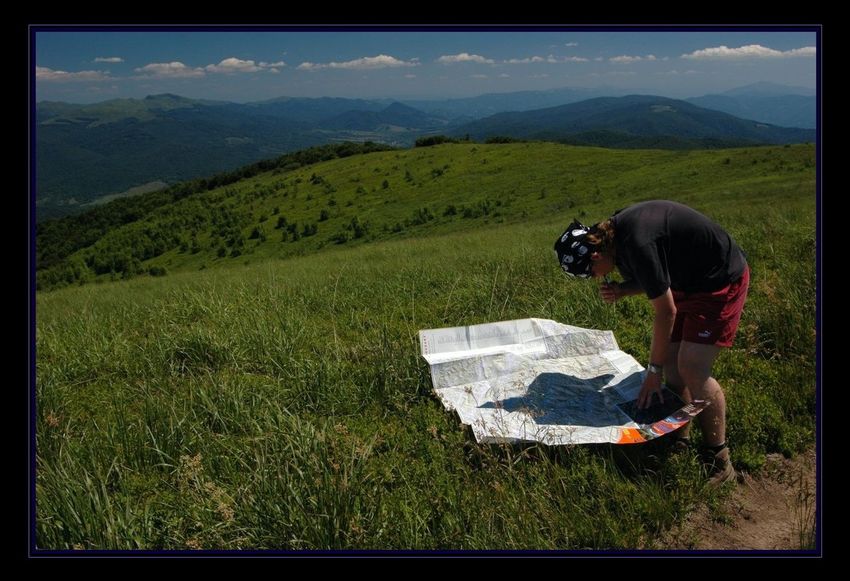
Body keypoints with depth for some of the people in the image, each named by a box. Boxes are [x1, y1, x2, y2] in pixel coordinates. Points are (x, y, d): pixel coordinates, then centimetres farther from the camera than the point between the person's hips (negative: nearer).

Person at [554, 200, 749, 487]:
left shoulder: (637, 245, -32)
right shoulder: (614, 230, -3)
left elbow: (665, 313, -23)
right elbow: (652, 279, 12)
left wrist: (653, 370, -14)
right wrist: (621, 290, -8)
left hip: (722, 281, -9)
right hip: (688, 282, 9)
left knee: (692, 367, -14)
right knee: (671, 359, 5)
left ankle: (719, 462, 0)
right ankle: (680, 442, 16)